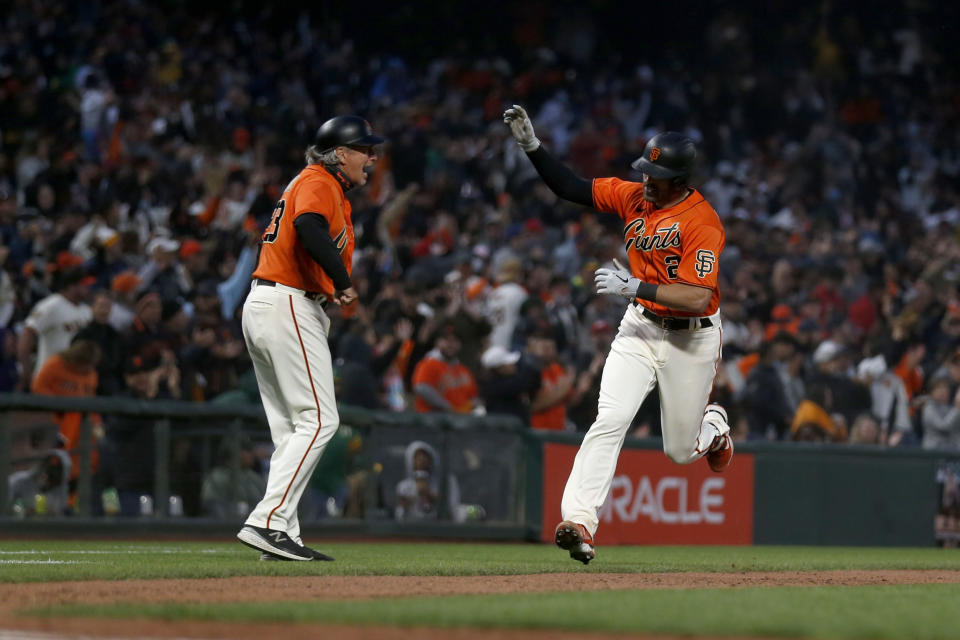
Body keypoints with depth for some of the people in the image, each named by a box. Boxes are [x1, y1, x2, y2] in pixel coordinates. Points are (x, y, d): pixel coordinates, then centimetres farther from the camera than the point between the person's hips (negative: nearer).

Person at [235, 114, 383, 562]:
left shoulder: (319, 184, 24)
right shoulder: (319, 182, -8)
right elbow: (309, 227, -28)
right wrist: (342, 280, -23)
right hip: (288, 306, -11)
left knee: (290, 431, 10)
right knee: (318, 420, -12)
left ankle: (281, 538, 7)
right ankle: (266, 523, -19)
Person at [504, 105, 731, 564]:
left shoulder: (701, 221, -23)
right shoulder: (632, 196, -3)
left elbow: (697, 297, -30)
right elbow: (572, 188, 3)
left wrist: (635, 287, -34)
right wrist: (531, 146, -9)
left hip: (692, 338, -4)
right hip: (640, 327, 4)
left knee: (680, 452, 9)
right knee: (610, 419, -18)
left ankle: (712, 425, 46)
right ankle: (578, 522, -26)